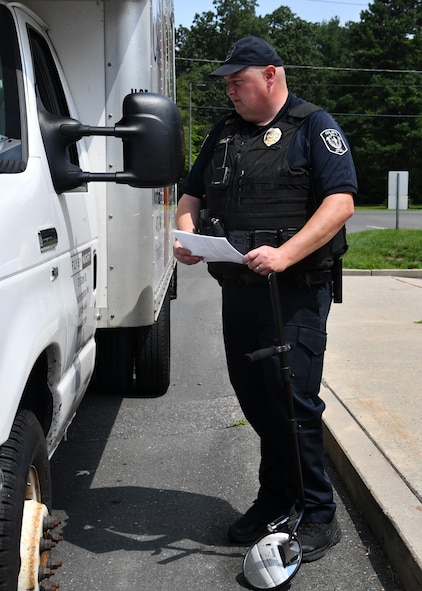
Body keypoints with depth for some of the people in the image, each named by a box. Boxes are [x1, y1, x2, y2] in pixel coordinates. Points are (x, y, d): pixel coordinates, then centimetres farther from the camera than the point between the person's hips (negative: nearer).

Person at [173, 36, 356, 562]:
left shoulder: (314, 127, -2)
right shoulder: (224, 132, 18)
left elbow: (341, 202, -13)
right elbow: (192, 195, 21)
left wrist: (285, 253, -25)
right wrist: (188, 234, -2)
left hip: (294, 292, -6)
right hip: (237, 288, 7)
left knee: (293, 402, -6)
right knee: (254, 400, 11)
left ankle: (318, 517, 9)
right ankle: (274, 501, 27)